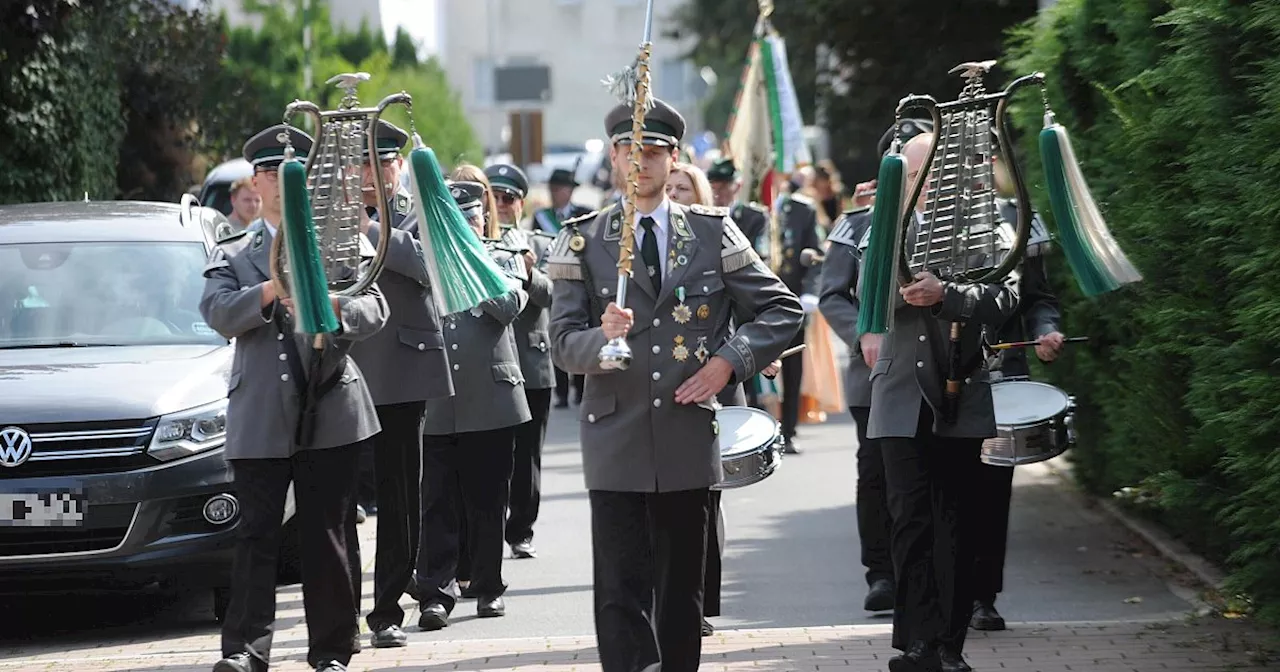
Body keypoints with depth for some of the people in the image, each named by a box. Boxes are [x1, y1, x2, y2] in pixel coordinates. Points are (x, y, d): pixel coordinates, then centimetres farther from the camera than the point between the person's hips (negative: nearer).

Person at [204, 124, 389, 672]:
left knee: (327, 535, 3)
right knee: (257, 533, -6)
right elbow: (218, 312, -5)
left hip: (330, 412, 1)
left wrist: (334, 309, -20)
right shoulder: (233, 255, 14)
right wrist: (271, 291, -21)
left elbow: (375, 306, 2)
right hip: (261, 417, 0)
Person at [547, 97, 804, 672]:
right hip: (616, 445, -2)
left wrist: (729, 361, -5)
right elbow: (563, 343, -2)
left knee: (683, 590, 9)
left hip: (689, 437, 2)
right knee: (622, 592, -8)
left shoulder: (714, 233, 7)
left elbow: (782, 309, 9)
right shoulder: (582, 242, 4)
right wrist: (603, 339, -24)